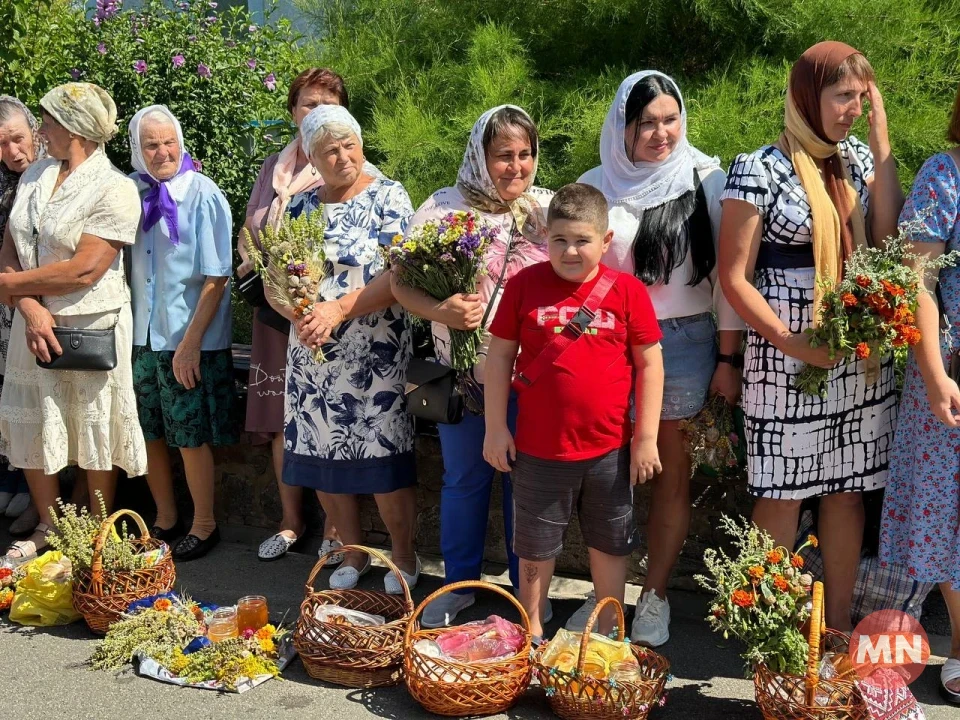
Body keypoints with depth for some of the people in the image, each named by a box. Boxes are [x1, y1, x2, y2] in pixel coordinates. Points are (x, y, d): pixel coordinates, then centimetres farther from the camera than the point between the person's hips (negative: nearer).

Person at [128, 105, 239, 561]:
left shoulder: (203, 196, -11)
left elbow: (216, 278, -12)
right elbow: (119, 264, 11)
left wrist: (190, 343, -15)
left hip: (190, 339, -5)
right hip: (141, 335, 5)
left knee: (192, 436, 3)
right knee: (148, 432, 13)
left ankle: (204, 525, 20)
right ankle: (165, 518, 31)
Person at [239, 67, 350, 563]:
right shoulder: (274, 169, 14)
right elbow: (252, 234, 21)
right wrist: (260, 268, 2)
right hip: (278, 308, 5)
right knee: (281, 419, 8)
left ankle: (333, 528, 12)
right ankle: (291, 522, 22)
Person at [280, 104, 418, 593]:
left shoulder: (388, 198, -3)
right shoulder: (298, 207, 10)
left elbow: (398, 276, -12)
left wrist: (338, 310, -21)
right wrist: (299, 316, -12)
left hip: (376, 356, -4)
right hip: (312, 356, 5)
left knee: (386, 464, -3)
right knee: (321, 461, 9)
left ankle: (404, 557, 16)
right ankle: (353, 553, 26)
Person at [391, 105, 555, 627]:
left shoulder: (549, 209, -1)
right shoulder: (443, 207, -4)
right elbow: (401, 282, -4)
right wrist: (440, 311, -23)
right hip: (462, 371, 0)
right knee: (464, 478, 14)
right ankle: (459, 583, 32)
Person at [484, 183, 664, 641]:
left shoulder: (627, 290, -7)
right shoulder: (525, 285, -6)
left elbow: (650, 364, -2)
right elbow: (499, 355, 0)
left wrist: (646, 437, -4)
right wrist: (495, 427, -2)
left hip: (610, 448, 1)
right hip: (539, 448, 0)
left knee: (609, 543, 17)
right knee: (535, 546, 15)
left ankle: (608, 633, 35)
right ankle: (531, 630, 34)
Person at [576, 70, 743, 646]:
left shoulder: (706, 180, -2)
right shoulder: (596, 185, 5)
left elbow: (727, 273, -1)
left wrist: (729, 359, -3)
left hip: (684, 342, -1)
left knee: (672, 475, 7)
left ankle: (656, 597, 20)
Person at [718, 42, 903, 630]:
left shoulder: (859, 158, 8)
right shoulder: (760, 169, -8)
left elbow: (890, 238, -6)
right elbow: (735, 277, -9)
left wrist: (882, 137, -6)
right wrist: (793, 344, -17)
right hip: (787, 360, -5)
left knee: (848, 489, 11)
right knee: (784, 494, 3)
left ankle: (839, 626, 24)